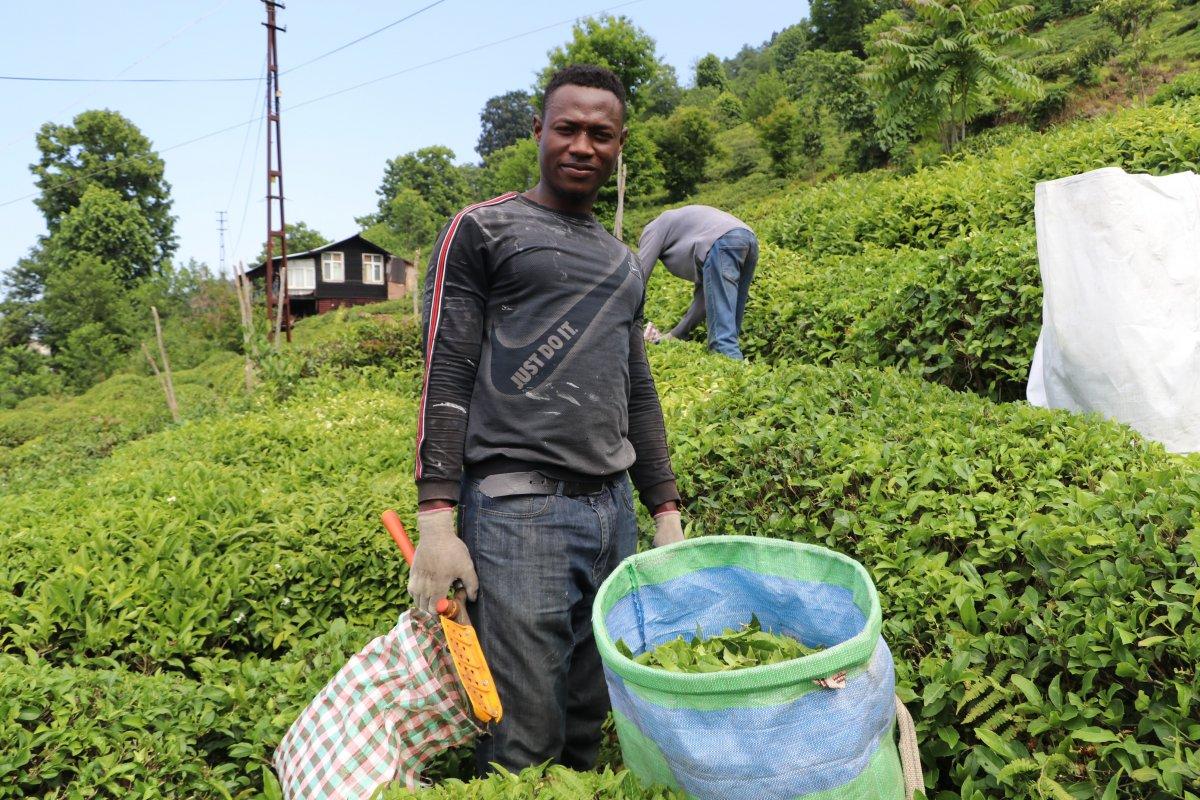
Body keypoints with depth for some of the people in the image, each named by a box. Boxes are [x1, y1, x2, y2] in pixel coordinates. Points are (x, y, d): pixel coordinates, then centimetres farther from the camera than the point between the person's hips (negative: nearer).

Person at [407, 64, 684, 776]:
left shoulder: (625, 263, 20)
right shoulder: (483, 230, 3)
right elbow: (446, 376, -4)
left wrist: (667, 512, 18)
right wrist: (436, 520, -12)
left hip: (614, 512, 6)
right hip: (516, 509, -5)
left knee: (590, 731, 11)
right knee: (524, 746, -3)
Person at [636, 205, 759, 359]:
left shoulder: (655, 227, 25)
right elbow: (703, 295, 32)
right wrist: (674, 335, 32)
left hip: (723, 244, -8)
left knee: (722, 332, -12)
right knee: (729, 328, 11)